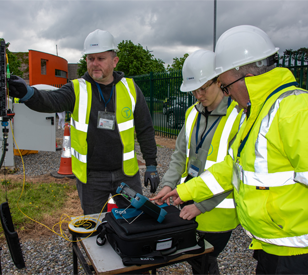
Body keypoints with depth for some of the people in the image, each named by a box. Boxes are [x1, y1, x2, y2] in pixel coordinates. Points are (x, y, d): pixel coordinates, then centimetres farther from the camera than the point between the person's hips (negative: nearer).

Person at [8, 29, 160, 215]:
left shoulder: (130, 88, -2)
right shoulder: (77, 90, -5)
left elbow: (145, 130, 3)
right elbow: (50, 101, -25)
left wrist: (151, 166, 3)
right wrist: (27, 93, -47)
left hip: (126, 173, 1)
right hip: (90, 176, 0)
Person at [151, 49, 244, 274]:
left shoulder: (239, 116, -16)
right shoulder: (193, 113, 6)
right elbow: (180, 153, 11)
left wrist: (201, 206, -18)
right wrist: (169, 184, -3)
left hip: (217, 209, -6)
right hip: (190, 200, 6)